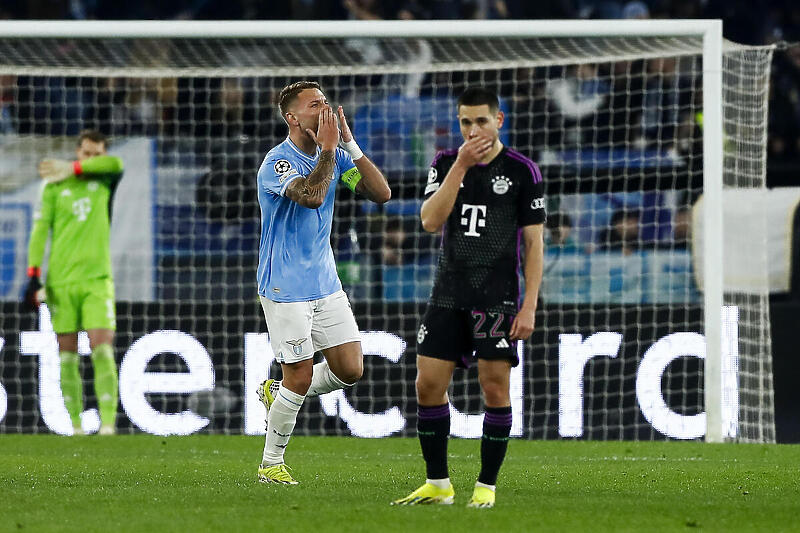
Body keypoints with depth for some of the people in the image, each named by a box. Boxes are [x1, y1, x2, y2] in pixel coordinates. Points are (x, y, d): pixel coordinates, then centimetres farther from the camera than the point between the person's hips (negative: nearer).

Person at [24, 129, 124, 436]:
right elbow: (40, 229, 2)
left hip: (96, 278, 0)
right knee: (67, 357, 0)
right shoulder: (55, 187, 6)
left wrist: (72, 169, -7)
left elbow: (116, 164, -12)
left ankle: (108, 424, -15)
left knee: (102, 351, -11)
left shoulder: (105, 181, 9)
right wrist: (34, 276, -6)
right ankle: (75, 426, 4)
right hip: (61, 280, 0)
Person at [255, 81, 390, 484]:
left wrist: (350, 143, -11)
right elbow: (311, 195, -34)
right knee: (301, 377, -5)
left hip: (326, 284, 7)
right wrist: (328, 147, -24)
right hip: (285, 289, -7)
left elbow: (381, 193, -5)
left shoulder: (335, 156, 5)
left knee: (350, 370, 2)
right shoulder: (277, 161, -15)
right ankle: (270, 463, 11)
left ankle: (278, 392, 26)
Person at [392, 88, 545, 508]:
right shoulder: (445, 164, 7)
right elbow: (430, 221, -8)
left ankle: (487, 485, 5)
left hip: (498, 297, -3)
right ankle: (437, 484, 10)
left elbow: (534, 242, -2)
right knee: (428, 385, -1)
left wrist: (529, 307, -8)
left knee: (495, 387, -5)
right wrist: (461, 166, -16)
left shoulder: (522, 170, -2)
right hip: (448, 295, 3)